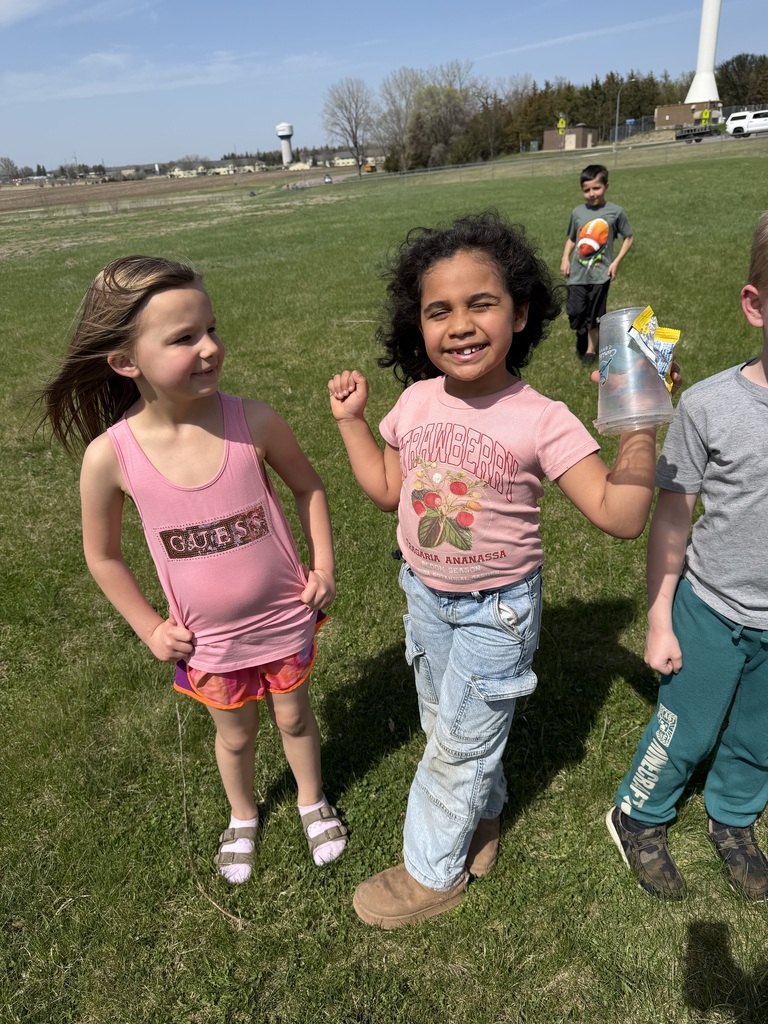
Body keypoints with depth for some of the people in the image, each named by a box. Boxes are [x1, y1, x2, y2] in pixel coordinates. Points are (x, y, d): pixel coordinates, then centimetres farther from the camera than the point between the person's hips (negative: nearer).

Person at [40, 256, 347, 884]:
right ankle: (243, 816, 58)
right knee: (234, 736, 25)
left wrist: (323, 565, -6)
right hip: (208, 640, 0)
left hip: (285, 619, 0)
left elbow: (308, 486, -2)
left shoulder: (254, 422, -23)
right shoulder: (110, 456, -22)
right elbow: (103, 555, -4)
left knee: (294, 717, 24)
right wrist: (148, 627, -2)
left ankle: (313, 800, 57)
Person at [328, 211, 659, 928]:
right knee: (445, 725, 25)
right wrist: (350, 419, -1)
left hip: (495, 610, -5)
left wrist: (639, 426, -35)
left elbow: (619, 516, -24)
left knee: (457, 745, 13)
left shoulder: (540, 419, -22)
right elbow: (387, 490, 5)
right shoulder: (417, 400, -7)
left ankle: (432, 872, 39)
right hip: (425, 596, 5)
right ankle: (482, 814, 55)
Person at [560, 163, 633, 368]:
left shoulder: (615, 211, -4)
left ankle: (591, 350, 25)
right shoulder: (577, 212, 2)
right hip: (577, 273, 2)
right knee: (575, 313, -3)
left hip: (600, 273, -1)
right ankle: (581, 334, 30)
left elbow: (628, 237, 5)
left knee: (594, 315, 7)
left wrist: (616, 262, -4)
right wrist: (565, 258, 1)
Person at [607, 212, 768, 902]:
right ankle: (639, 819, 44)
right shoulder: (711, 405, -19)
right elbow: (672, 517, -10)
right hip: (712, 612, -2)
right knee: (685, 733, 16)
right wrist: (659, 623, -4)